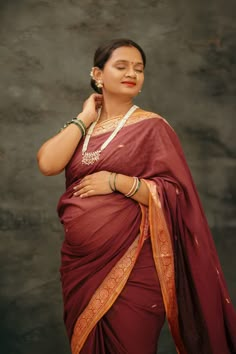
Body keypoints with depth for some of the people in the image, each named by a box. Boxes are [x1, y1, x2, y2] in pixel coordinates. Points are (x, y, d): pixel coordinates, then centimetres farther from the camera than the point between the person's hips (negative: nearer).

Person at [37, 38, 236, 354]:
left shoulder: (151, 127, -6)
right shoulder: (80, 126, 8)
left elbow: (175, 194, -12)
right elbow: (47, 163, -10)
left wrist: (117, 181, -19)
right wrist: (86, 118, -4)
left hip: (131, 266, -5)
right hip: (80, 263, 5)